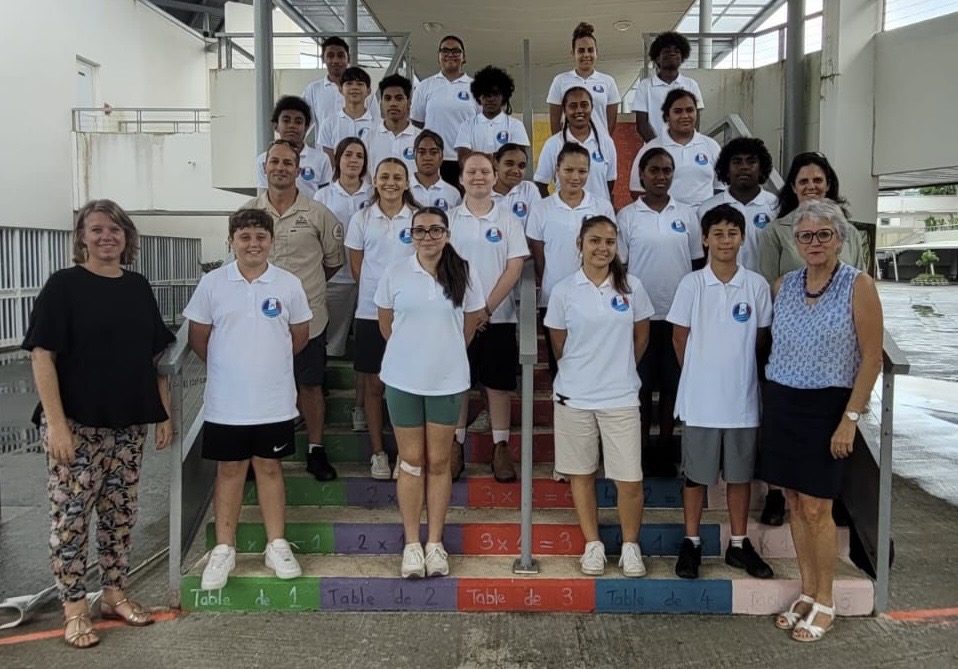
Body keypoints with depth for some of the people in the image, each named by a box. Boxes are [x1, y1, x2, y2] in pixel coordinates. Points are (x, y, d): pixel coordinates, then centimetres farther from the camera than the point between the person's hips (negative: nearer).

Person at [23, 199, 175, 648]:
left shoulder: (138, 288, 9)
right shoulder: (63, 285, -6)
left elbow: (156, 355, 13)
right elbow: (42, 355, -11)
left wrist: (164, 413, 9)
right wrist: (55, 423, -17)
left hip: (128, 424, 5)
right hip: (76, 424, -5)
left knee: (121, 512, 12)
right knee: (70, 513, 1)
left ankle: (115, 593, 27)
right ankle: (74, 608, 14)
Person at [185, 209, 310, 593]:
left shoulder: (289, 284, -2)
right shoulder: (213, 283, -4)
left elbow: (300, 335, 9)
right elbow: (198, 336, 3)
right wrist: (227, 367, 7)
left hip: (274, 401, 0)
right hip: (225, 402, 0)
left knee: (270, 468, 11)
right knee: (229, 470, 10)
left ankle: (277, 546, 22)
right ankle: (224, 550, 21)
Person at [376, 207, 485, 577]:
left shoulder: (464, 275, -3)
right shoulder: (395, 273, -3)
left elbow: (470, 325, 8)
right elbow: (385, 324, 8)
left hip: (448, 380, 0)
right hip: (403, 380, 0)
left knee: (438, 462, 8)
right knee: (411, 461, 7)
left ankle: (435, 543, 19)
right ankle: (412, 543, 17)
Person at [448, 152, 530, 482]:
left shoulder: (508, 220, 4)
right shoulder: (449, 219, 5)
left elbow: (514, 268, -3)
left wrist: (487, 308, -10)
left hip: (498, 316, 0)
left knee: (499, 383, 3)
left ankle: (501, 447, 13)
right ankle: (456, 446, 16)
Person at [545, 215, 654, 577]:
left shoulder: (631, 286, 0)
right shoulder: (563, 291, -3)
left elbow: (641, 335, 12)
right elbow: (559, 345, 7)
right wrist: (585, 371, 11)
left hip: (621, 396, 0)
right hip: (574, 396, 0)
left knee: (630, 478, -1)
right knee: (581, 473, 11)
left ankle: (630, 546, 19)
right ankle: (593, 544, 26)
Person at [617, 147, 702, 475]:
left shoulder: (687, 214, 5)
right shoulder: (627, 216, -1)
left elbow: (697, 263, 9)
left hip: (678, 314, 2)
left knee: (671, 384, 9)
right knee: (641, 385, 7)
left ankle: (665, 448, 21)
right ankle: (642, 449, 19)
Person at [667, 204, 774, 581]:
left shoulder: (757, 285, -1)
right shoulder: (692, 284, -5)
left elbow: (761, 337, 7)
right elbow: (680, 337, 1)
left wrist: (735, 368, 7)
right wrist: (699, 373, 7)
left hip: (743, 397, 2)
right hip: (700, 398, -2)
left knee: (740, 473, 12)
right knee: (696, 473, 8)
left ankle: (738, 545, 26)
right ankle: (691, 543, 22)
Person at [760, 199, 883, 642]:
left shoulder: (858, 285, -8)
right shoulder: (783, 286, 7)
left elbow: (872, 358, -9)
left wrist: (850, 418, -13)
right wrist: (771, 400, 8)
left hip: (827, 406, -5)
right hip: (780, 402, 5)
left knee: (816, 508, -3)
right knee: (794, 503, 10)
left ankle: (824, 604, 14)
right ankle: (807, 593, 24)